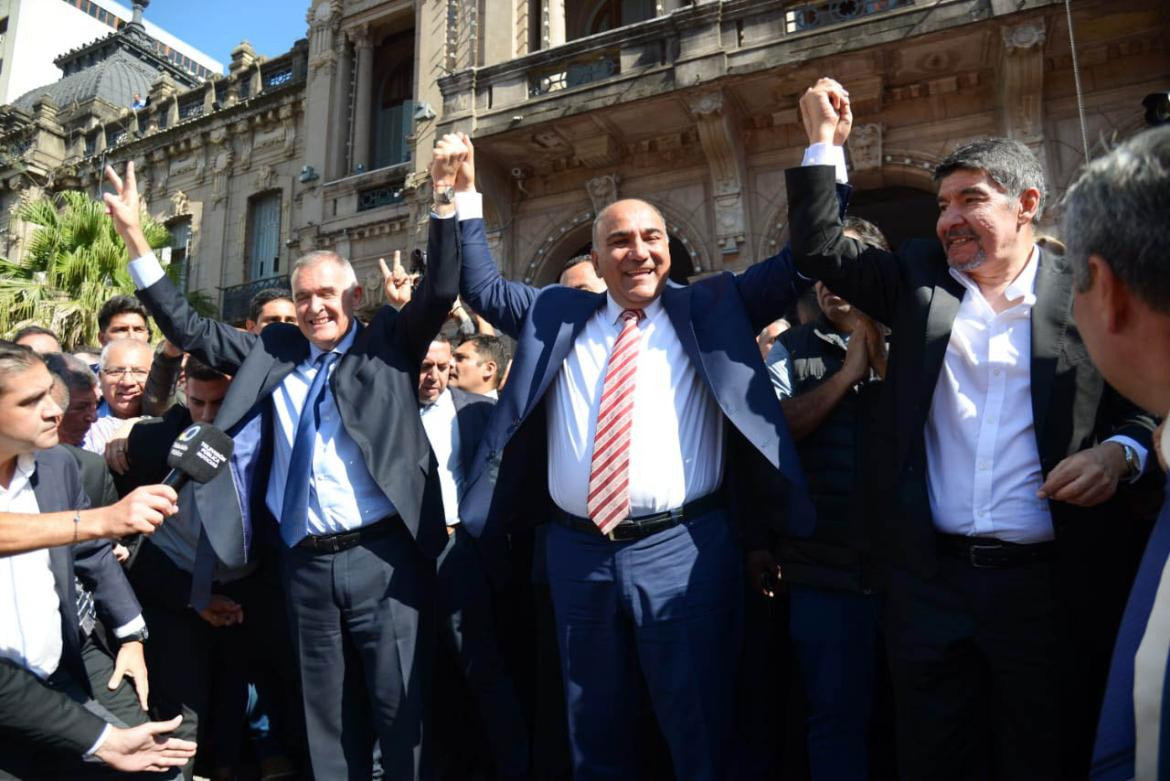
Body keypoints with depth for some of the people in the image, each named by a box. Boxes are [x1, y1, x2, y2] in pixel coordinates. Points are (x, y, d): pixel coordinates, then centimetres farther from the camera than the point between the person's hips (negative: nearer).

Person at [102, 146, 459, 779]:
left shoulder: (388, 343, 6)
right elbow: (190, 330, 16)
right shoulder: (273, 351, 14)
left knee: (401, 706, 3)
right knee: (327, 717, 15)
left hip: (382, 558, -3)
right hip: (304, 565, 4)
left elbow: (439, 292, -6)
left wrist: (447, 203, -17)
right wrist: (134, 236, 13)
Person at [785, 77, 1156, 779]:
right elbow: (820, 249, 7)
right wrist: (826, 142, 6)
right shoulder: (916, 278, 7)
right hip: (931, 576, 2)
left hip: (1050, 583, -1)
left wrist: (1119, 453, -15)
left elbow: (1147, 410, 5)